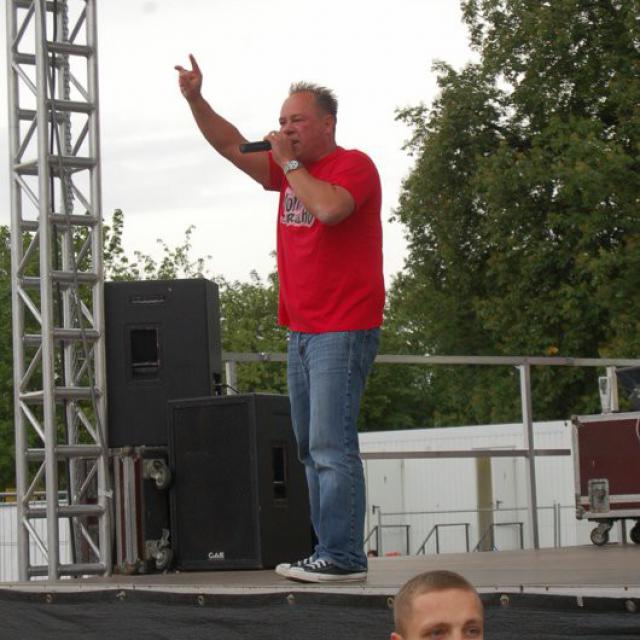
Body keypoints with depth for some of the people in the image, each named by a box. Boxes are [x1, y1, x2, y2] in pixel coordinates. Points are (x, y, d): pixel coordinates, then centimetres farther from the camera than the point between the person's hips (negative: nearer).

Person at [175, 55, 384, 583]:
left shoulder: (354, 165, -8)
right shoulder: (289, 170, 17)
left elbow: (330, 208, -27)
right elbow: (233, 147, 17)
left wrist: (290, 164, -14)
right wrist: (195, 99, 4)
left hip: (343, 331, -9)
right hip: (301, 331, 9)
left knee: (332, 445, -13)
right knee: (311, 447, 10)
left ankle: (343, 557, -13)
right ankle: (331, 551, 14)